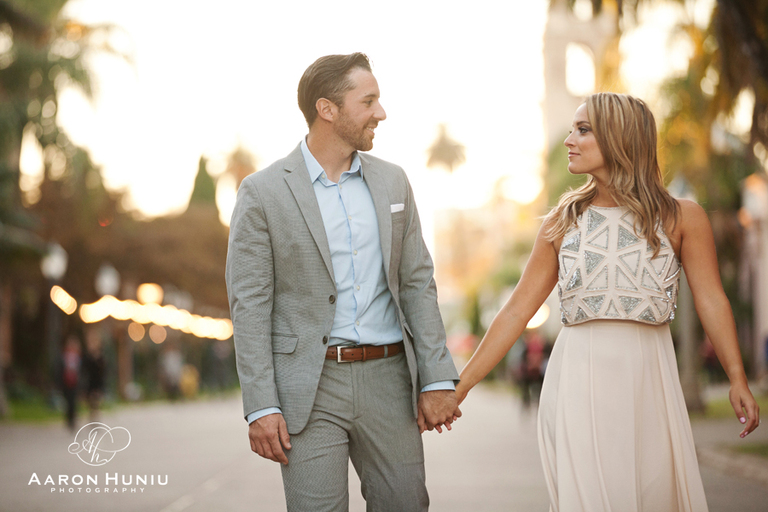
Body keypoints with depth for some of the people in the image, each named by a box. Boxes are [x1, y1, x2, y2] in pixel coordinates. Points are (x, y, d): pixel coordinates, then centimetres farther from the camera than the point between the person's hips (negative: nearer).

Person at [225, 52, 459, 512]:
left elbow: (417, 282, 8)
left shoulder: (392, 182, 9)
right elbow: (249, 306, -5)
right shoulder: (262, 193, -4)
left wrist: (438, 379, 0)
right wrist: (261, 407, -11)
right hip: (308, 388, -4)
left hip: (387, 378, 4)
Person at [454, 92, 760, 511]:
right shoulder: (563, 221, 6)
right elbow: (517, 310, 7)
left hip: (648, 380, -1)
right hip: (579, 380, 1)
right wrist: (462, 383, 3)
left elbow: (711, 300, -3)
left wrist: (737, 379, -16)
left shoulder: (681, 218, 2)